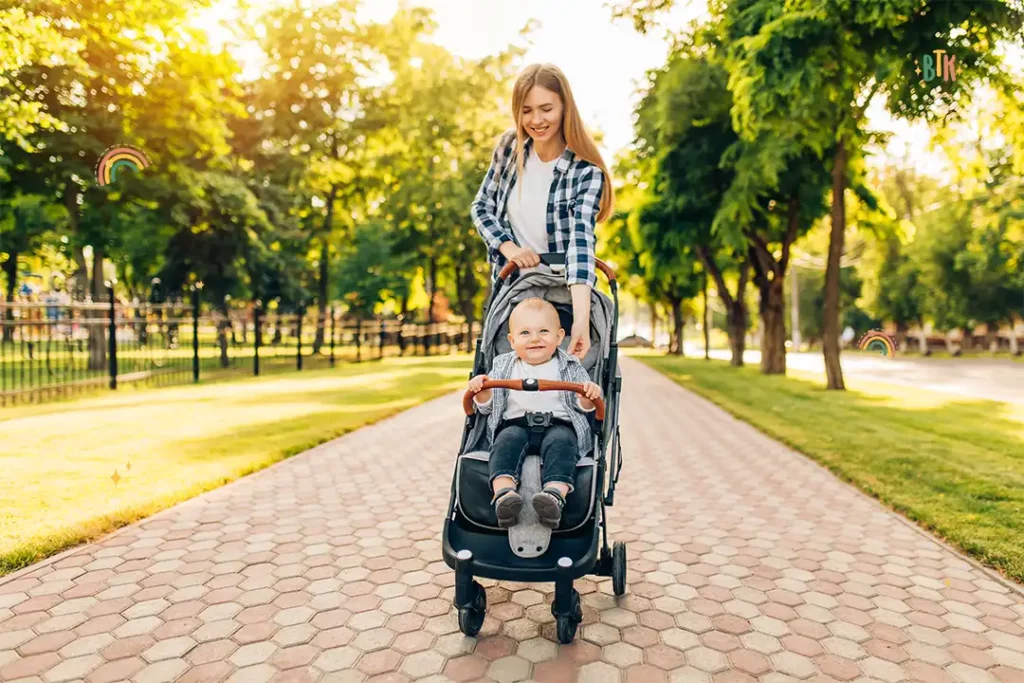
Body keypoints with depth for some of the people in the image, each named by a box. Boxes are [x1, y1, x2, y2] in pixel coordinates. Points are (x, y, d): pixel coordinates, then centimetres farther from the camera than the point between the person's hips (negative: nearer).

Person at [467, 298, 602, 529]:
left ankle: (554, 495, -52)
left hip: (559, 424, -1)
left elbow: (582, 406, 10)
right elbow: (487, 407, 15)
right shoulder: (503, 366, 17)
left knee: (560, 441, -33)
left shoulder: (570, 367, 14)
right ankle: (503, 493, -49)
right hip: (515, 423, 1)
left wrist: (589, 396, -13)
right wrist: (482, 391, -7)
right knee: (507, 440, -31)